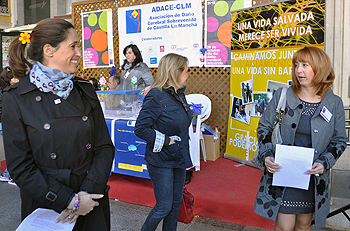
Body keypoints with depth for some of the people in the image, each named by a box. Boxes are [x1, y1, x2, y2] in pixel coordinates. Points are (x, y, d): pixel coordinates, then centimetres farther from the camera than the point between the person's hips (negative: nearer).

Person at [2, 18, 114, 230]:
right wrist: (70, 201, -16)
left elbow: (105, 147, -1)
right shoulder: (16, 99, -10)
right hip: (46, 205, -3)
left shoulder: (85, 90, 0)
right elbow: (20, 167, -11)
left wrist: (87, 193, -13)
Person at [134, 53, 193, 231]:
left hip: (178, 158, 8)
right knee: (164, 206, 3)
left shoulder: (179, 94, 7)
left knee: (176, 203, 16)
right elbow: (140, 129, -21)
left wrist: (183, 148, 12)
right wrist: (165, 141, -19)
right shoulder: (156, 96, -18)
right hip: (161, 160, -8)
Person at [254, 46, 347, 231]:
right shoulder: (282, 95, -5)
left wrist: (324, 163, -11)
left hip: (313, 177, 2)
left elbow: (339, 140, 6)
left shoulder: (334, 103, -1)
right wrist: (266, 156, -11)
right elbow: (264, 127, 2)